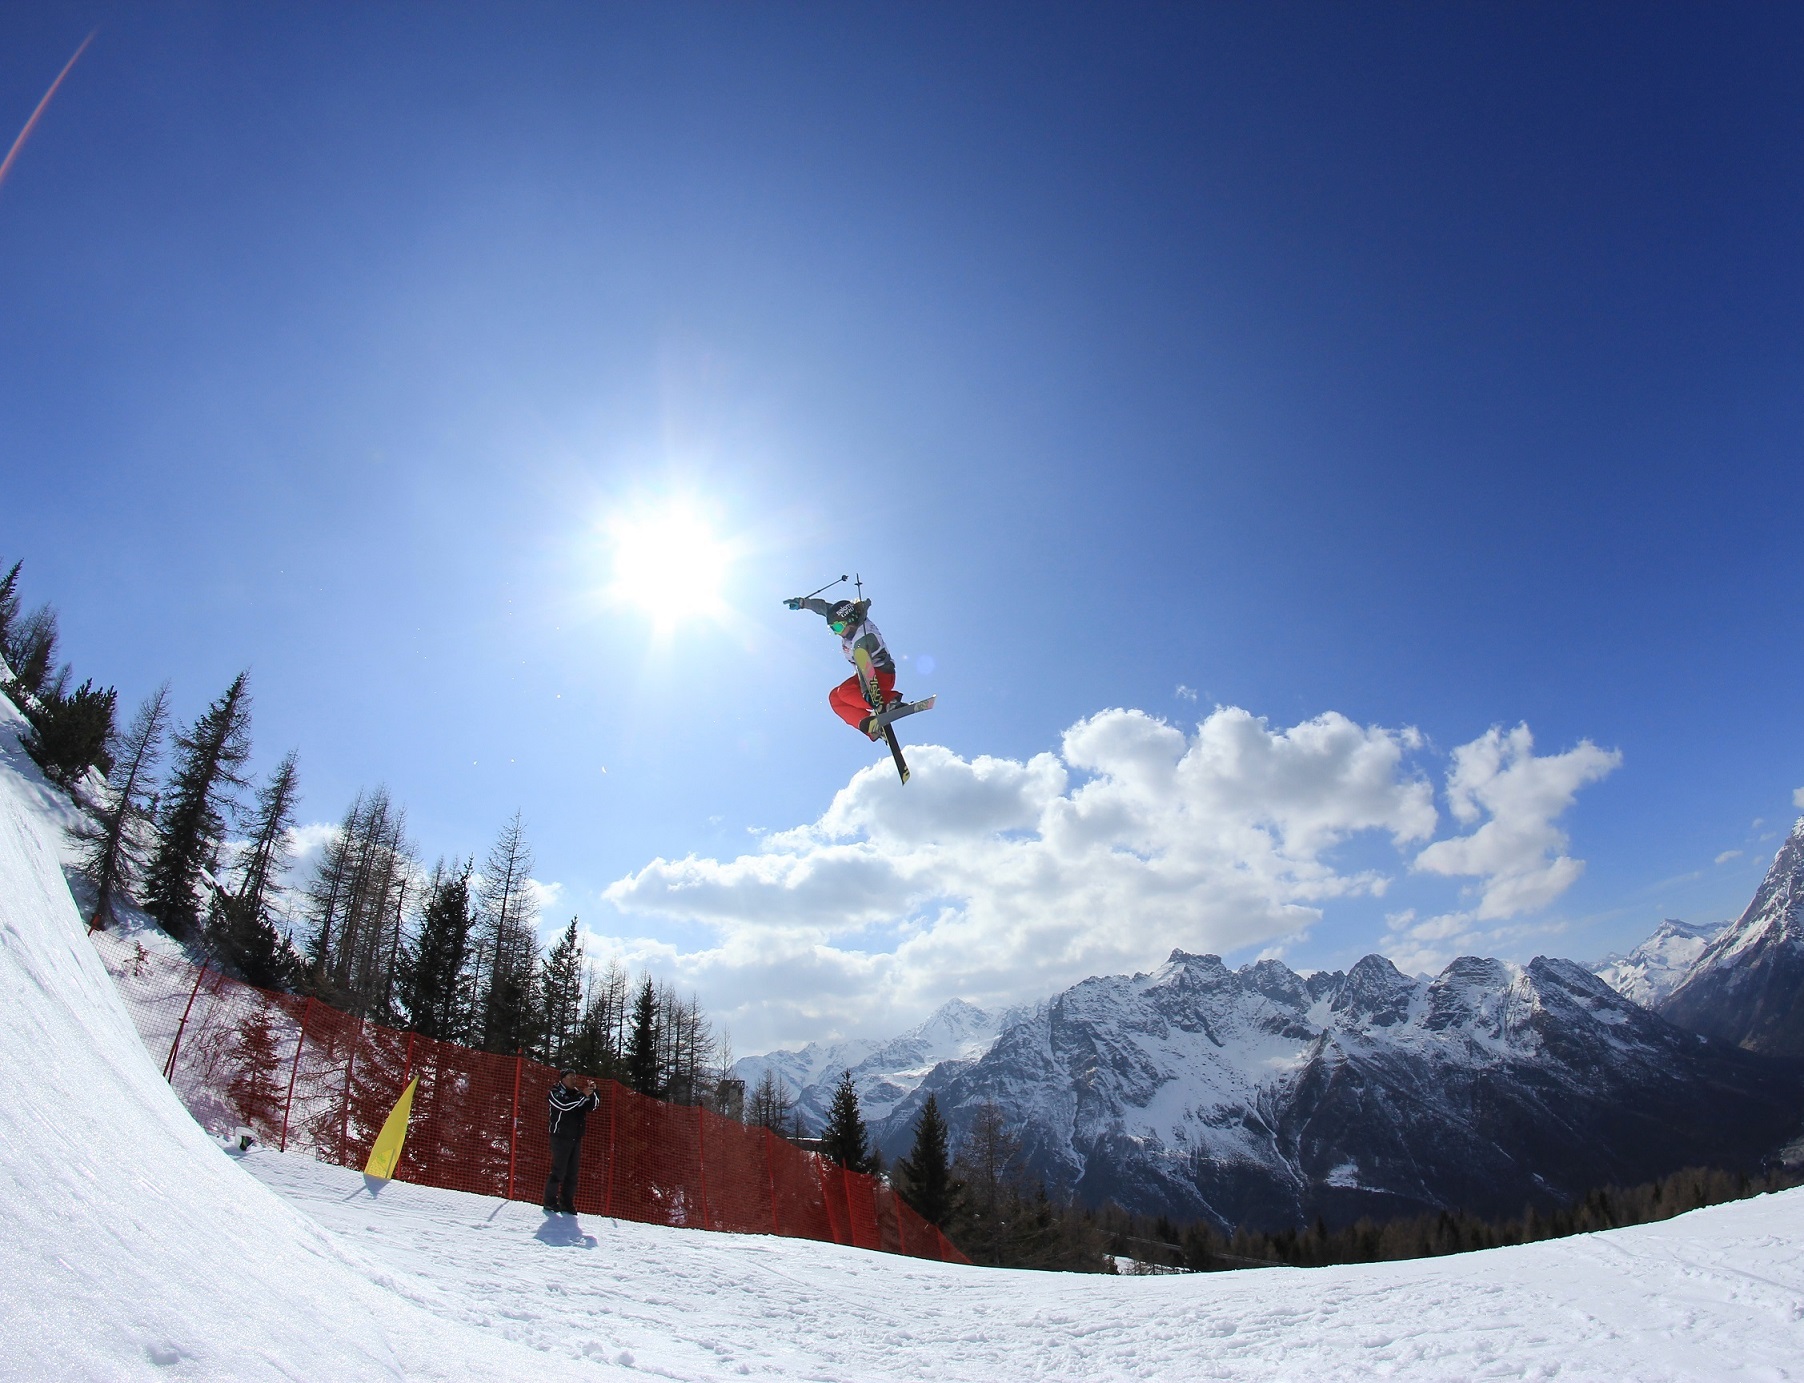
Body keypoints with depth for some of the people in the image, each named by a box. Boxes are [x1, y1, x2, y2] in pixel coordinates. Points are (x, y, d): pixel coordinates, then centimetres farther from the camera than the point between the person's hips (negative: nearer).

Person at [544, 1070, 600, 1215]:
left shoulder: (577, 1093, 14)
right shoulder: (556, 1092, -2)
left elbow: (593, 1105, 5)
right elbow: (565, 1105, -21)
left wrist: (592, 1092, -11)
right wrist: (583, 1095, -24)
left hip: (576, 1139, 6)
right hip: (560, 1138, -6)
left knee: (572, 1174, 6)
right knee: (558, 1171, -7)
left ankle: (567, 1203, 11)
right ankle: (550, 1202, 2)